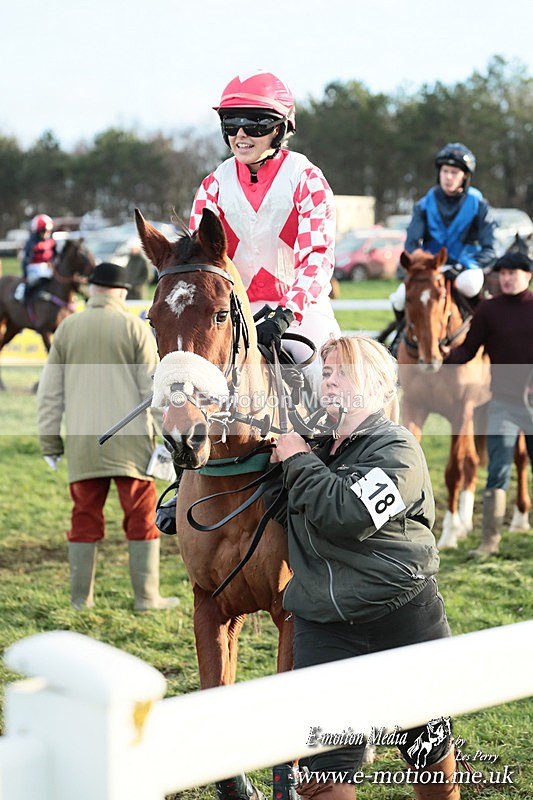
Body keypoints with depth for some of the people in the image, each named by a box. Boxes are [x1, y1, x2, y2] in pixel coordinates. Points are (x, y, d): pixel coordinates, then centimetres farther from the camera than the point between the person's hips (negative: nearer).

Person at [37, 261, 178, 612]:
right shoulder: (135, 328, -1)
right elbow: (154, 388, -4)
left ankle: (81, 597, 13)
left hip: (83, 441, 3)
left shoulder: (67, 328, 7)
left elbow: (50, 392, 9)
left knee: (85, 517, 10)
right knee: (142, 516, 4)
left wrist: (50, 441, 15)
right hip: (129, 439, -3)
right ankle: (147, 596, 5)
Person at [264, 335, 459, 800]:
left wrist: (299, 462, -11)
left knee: (430, 758, 13)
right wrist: (280, 465, 6)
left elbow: (348, 515, -25)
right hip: (323, 629, 4)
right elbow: (284, 516, 23)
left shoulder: (397, 450, -8)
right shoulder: (315, 447, 11)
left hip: (403, 621, -4)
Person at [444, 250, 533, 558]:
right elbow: (468, 351, -2)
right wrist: (444, 357, -20)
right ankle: (490, 540, 1)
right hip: (503, 403, -1)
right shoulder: (489, 310, 0)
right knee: (498, 472, -3)